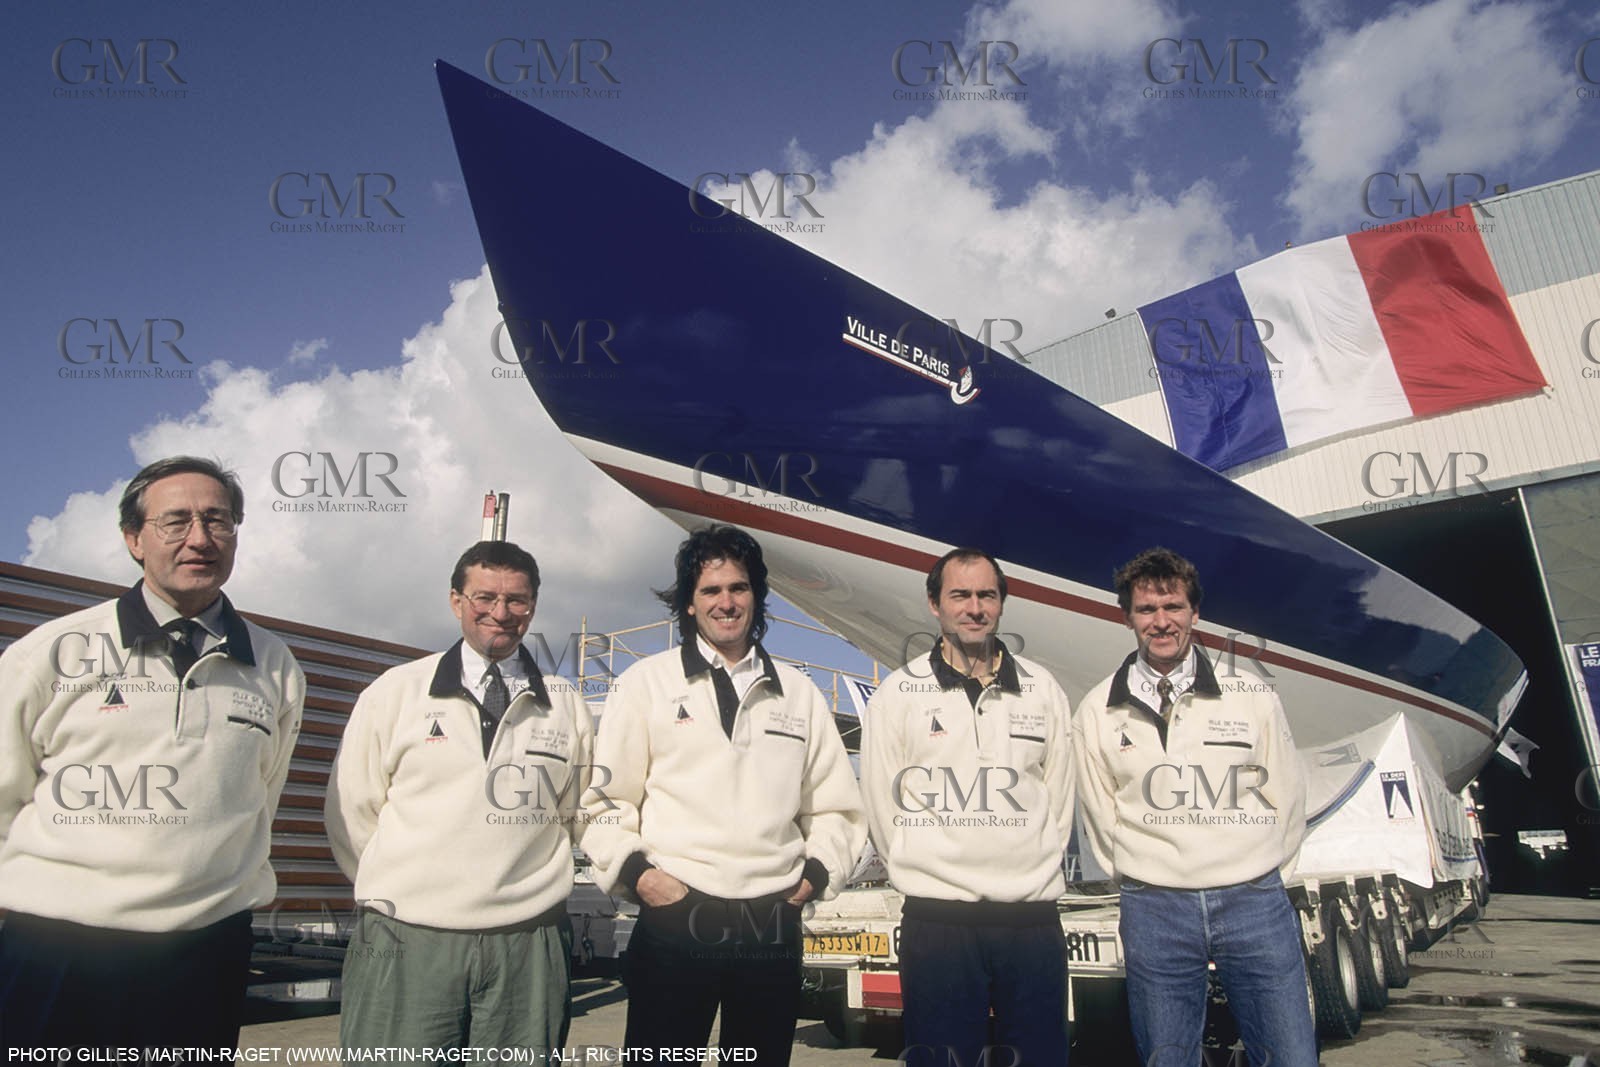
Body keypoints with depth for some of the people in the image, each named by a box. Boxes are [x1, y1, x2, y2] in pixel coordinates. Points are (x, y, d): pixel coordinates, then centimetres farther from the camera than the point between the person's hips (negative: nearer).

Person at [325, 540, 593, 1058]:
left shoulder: (566, 705, 7)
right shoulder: (395, 692, 3)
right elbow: (351, 813, 7)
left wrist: (533, 883, 8)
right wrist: (395, 893, 6)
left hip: (529, 947, 1)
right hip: (406, 942, -1)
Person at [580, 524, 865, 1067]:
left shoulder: (799, 692, 12)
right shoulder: (646, 682, 4)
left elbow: (836, 807, 16)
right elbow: (606, 797, 3)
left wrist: (817, 871, 2)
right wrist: (634, 870, -9)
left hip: (774, 927, 3)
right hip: (673, 920, -2)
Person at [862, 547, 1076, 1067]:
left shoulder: (1043, 690, 6)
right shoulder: (899, 694, -2)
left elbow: (1058, 794, 9)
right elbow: (883, 806, 0)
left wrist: (1034, 873, 4)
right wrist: (930, 874, 0)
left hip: (1033, 918, 3)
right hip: (936, 921, -2)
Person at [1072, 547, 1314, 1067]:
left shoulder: (1254, 696, 2)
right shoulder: (1097, 711, 2)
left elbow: (1287, 800, 9)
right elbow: (1101, 816, 9)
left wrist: (1254, 878, 9)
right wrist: (1147, 882, 8)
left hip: (1254, 903, 0)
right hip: (1152, 909, 0)